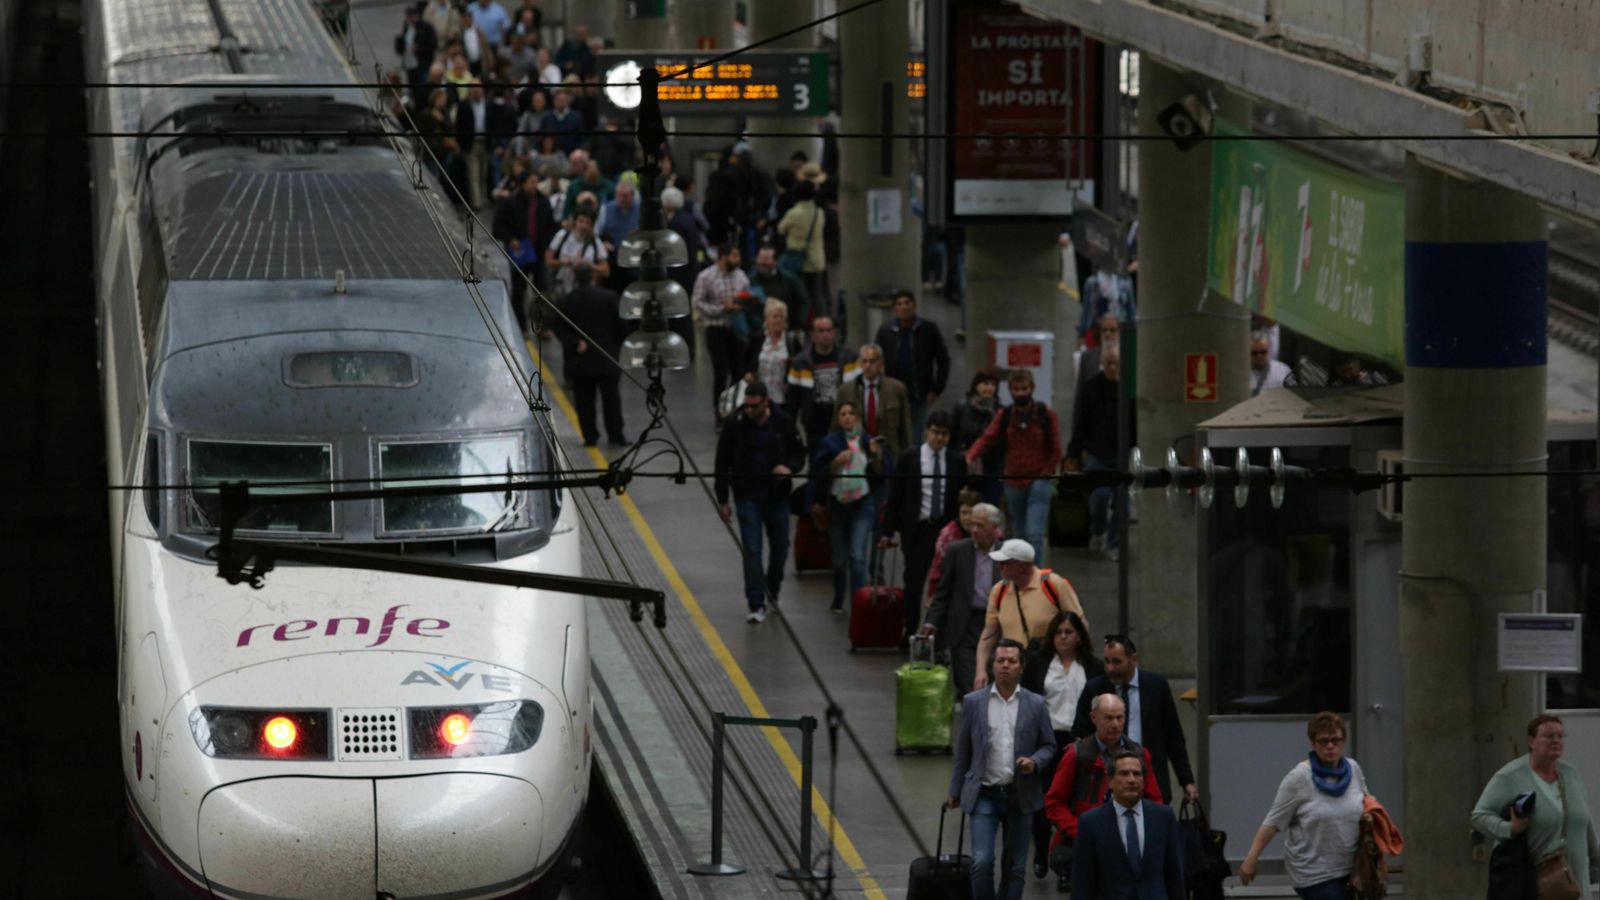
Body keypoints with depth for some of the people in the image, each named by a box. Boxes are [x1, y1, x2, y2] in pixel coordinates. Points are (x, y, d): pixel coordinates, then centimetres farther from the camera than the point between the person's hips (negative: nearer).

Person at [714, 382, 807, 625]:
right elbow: (723, 463, -1)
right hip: (747, 497, -2)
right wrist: (722, 500, -1)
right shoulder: (734, 424, -9)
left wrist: (789, 467, -18)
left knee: (780, 545, 14)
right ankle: (756, 606, -5)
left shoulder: (782, 423, -6)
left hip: (777, 495, 2)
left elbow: (799, 452, 6)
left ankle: (772, 589, 38)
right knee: (752, 550, -8)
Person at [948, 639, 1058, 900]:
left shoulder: (1035, 704, 2)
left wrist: (1034, 762, -13)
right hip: (985, 795, -1)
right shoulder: (974, 702, 2)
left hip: (1020, 796, 1)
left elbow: (1049, 746, 9)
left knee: (1015, 868, 7)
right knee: (982, 861, -14)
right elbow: (963, 750, 8)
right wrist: (955, 791, 11)